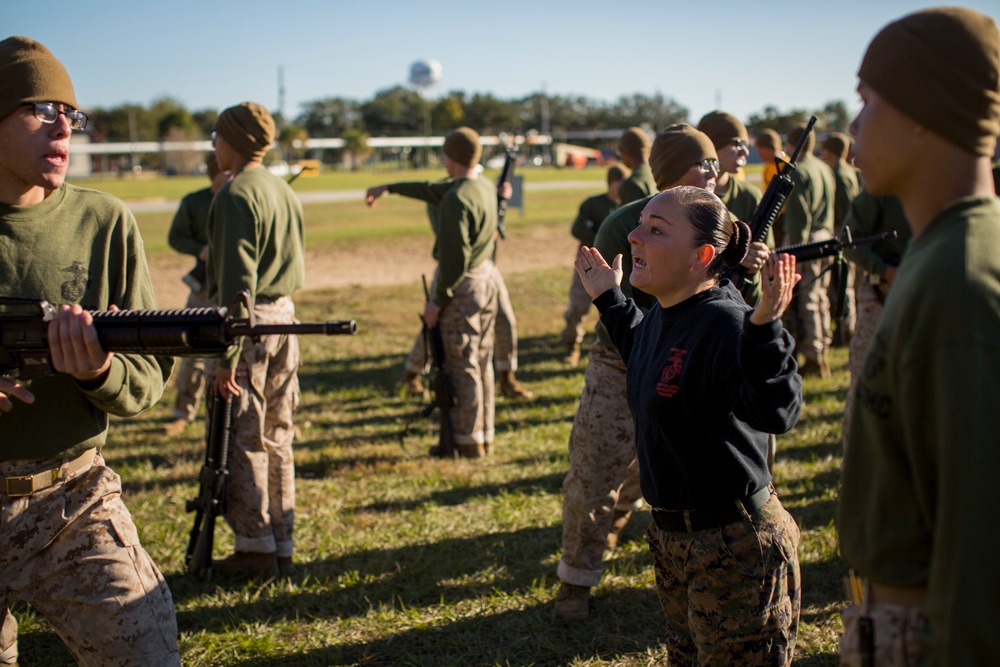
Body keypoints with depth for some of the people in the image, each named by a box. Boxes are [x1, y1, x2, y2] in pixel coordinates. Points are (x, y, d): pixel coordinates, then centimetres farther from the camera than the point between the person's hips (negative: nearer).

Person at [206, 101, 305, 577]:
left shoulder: (236, 195, -13)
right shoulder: (284, 191, 13)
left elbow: (238, 280, -18)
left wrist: (227, 353, -17)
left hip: (249, 320, -8)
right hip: (284, 315, 8)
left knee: (242, 439, -1)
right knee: (277, 438, 12)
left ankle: (255, 547, 3)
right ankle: (282, 545, 17)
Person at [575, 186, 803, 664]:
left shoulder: (725, 324, -26)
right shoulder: (661, 315, 3)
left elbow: (776, 412, -39)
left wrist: (764, 328, -51)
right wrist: (609, 300, 27)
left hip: (736, 549, -10)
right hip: (673, 538, 10)